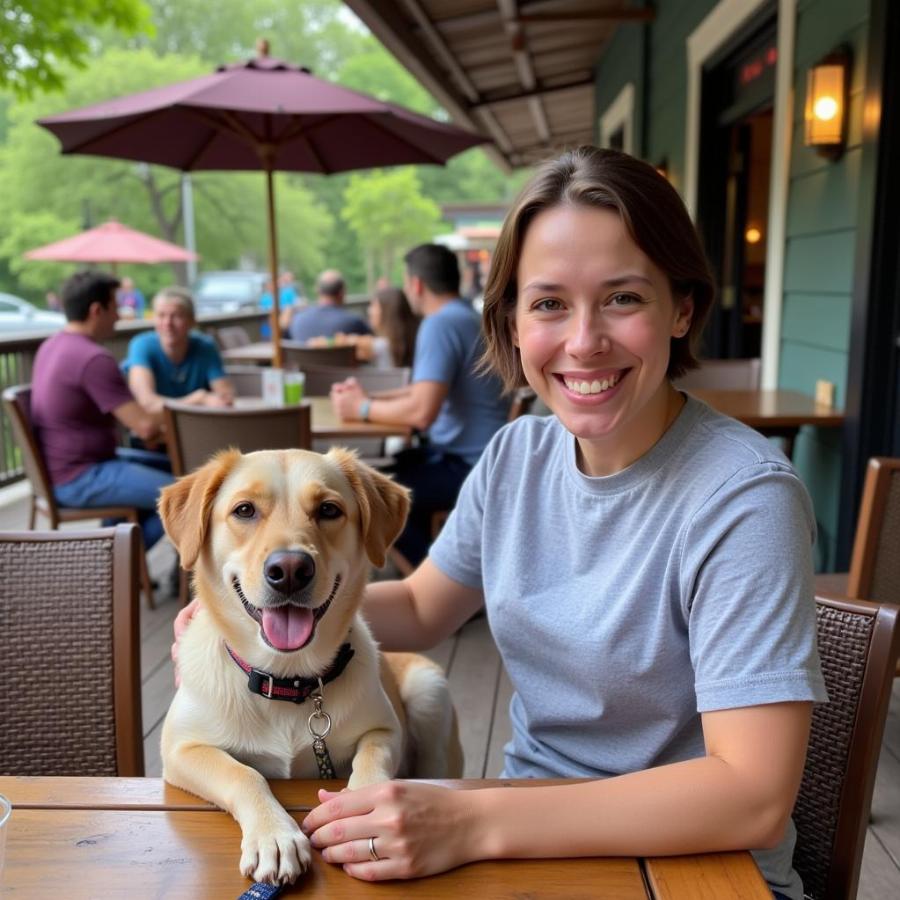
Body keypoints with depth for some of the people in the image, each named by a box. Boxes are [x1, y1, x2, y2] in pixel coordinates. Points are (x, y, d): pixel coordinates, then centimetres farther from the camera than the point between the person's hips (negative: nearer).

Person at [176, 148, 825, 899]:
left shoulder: (743, 498, -22)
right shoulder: (517, 456, -3)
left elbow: (754, 798, -25)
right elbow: (421, 609, 11)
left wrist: (473, 823, -29)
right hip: (532, 840, 5)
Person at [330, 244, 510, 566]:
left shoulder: (440, 324, -19)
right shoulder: (465, 316, 13)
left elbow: (422, 411, -27)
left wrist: (362, 409, -11)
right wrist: (368, 398, 8)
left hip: (469, 465, -10)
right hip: (469, 454, 10)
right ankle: (420, 564, 29)